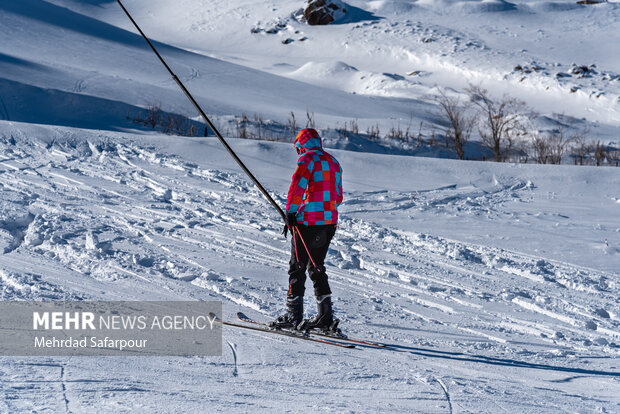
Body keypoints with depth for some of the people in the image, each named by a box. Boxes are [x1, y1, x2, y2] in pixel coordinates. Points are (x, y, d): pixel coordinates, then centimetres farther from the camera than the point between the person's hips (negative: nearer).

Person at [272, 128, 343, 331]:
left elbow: (296, 188, -17)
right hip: (330, 222, 8)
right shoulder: (333, 162, 17)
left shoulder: (307, 159, -7)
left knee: (297, 267, -1)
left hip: (308, 222, -7)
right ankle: (325, 316, 12)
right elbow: (338, 196, 20)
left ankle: (294, 316, -3)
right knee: (317, 267, 15)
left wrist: (290, 214, -14)